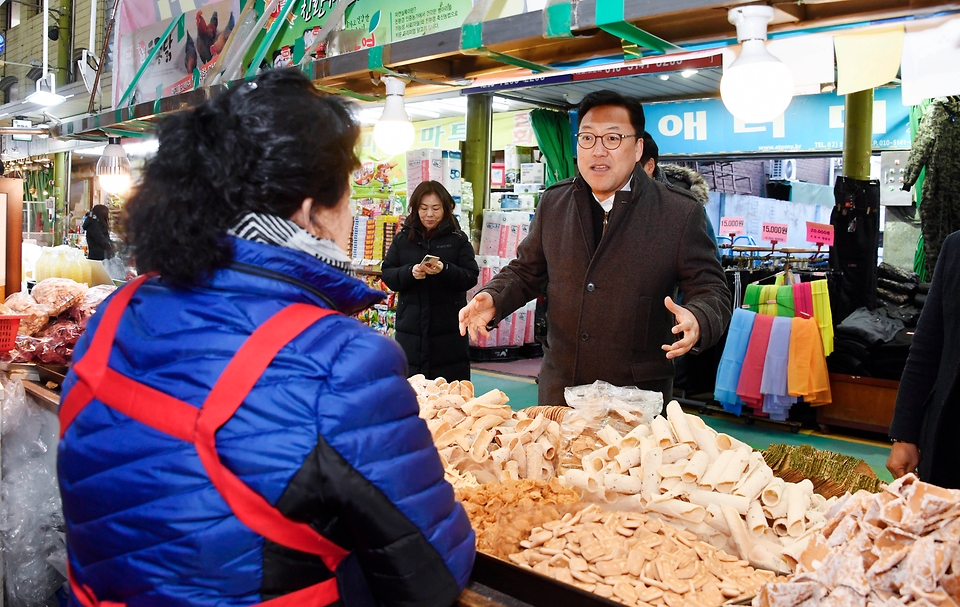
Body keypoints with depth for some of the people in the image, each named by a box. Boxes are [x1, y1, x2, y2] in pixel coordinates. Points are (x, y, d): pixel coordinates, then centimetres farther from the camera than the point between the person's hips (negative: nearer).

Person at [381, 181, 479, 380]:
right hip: (410, 327, 2)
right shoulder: (403, 238, 8)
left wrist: (444, 270, -21)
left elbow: (471, 277, -3)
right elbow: (387, 274, 4)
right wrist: (410, 272, -16)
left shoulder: (458, 239, 3)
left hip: (449, 329, -1)